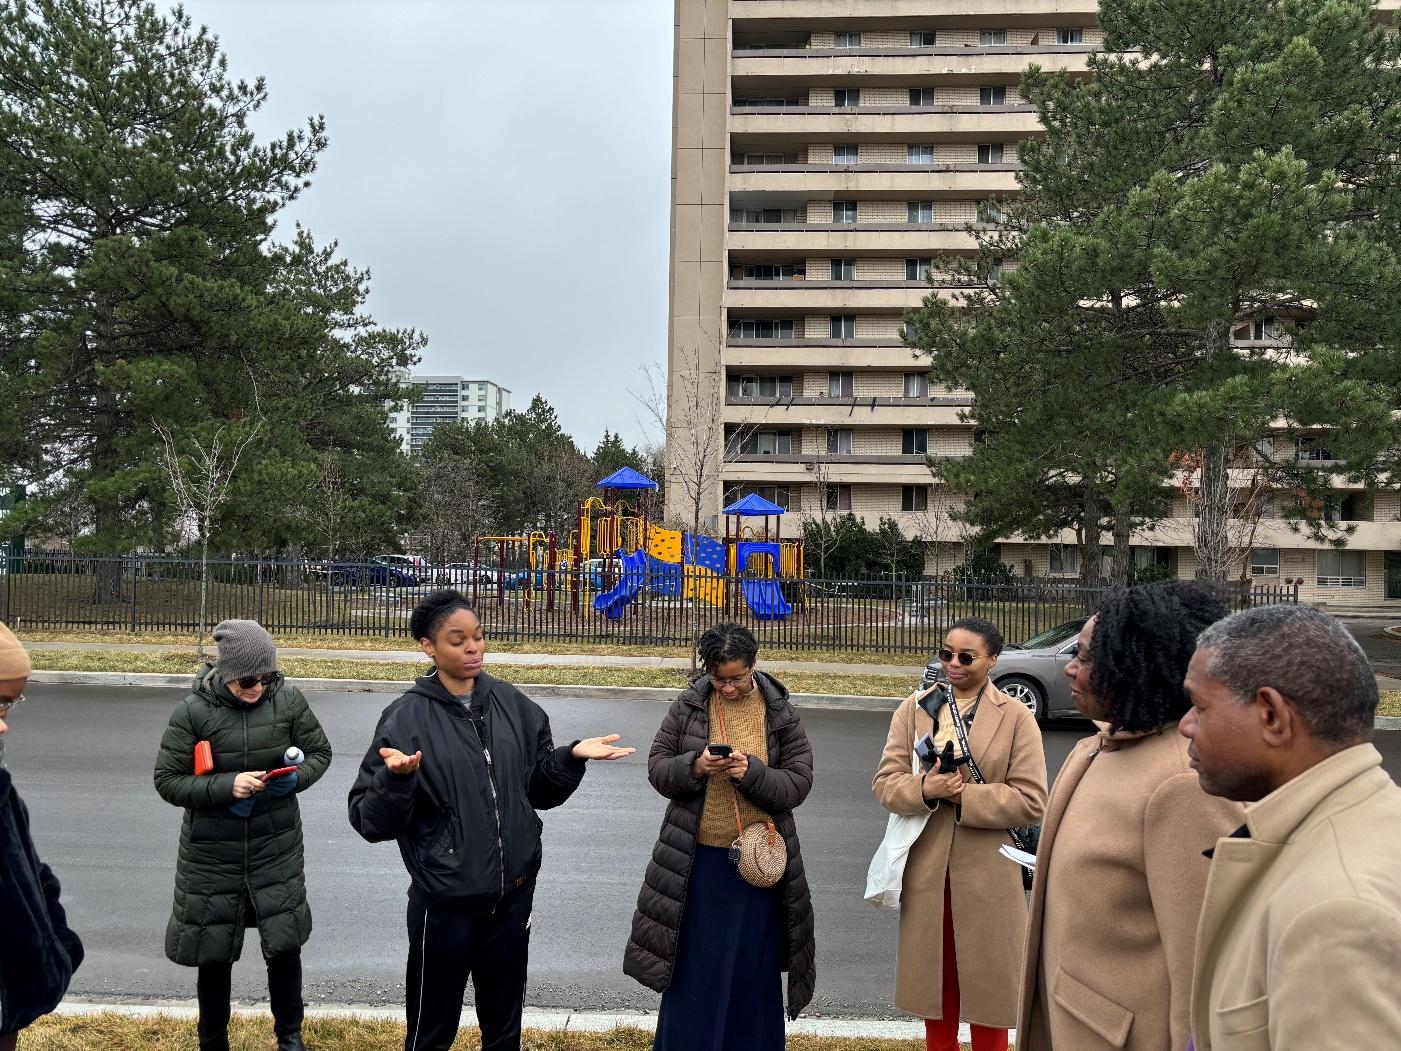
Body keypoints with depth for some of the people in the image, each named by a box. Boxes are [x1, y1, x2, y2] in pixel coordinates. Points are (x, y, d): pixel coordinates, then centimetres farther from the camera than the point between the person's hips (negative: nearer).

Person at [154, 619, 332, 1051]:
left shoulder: (289, 700, -9)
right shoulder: (193, 711, -13)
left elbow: (319, 752, 3)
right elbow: (167, 780, -8)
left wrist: (295, 779, -17)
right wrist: (225, 786, -23)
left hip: (277, 846, 1)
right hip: (212, 853, -1)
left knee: (285, 943, 7)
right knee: (214, 952, 13)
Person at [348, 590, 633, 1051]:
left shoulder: (514, 705, 0)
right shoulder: (407, 719, -13)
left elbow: (540, 789, 6)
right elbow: (371, 821, -15)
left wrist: (573, 757, -11)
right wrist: (395, 779, -34)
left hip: (513, 893, 4)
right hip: (444, 901, -4)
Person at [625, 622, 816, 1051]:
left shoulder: (781, 713, -2)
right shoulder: (687, 705, -2)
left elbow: (798, 783, -5)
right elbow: (657, 767, 0)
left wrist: (752, 772, -22)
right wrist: (694, 767, -20)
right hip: (697, 860, 0)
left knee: (753, 969, 12)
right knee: (692, 967, 9)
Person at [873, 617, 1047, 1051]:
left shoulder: (1017, 717, -6)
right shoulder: (914, 709, 2)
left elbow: (1031, 802, -12)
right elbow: (885, 782, -2)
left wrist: (964, 795, -19)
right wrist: (924, 789, -22)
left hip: (987, 872, -3)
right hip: (926, 868, 3)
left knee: (986, 982, 12)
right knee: (933, 980, 18)